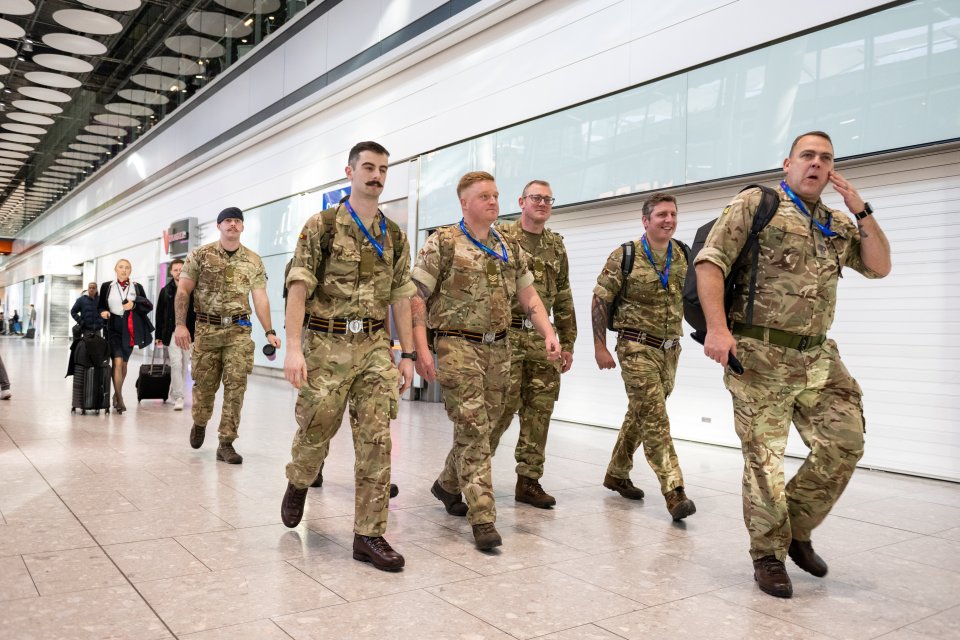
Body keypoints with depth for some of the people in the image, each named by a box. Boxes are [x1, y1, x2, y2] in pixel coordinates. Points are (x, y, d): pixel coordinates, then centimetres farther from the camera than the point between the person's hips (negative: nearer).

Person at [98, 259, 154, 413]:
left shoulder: (137, 287, 7)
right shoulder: (107, 286, 6)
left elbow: (149, 306, 2)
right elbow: (100, 306, 13)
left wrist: (134, 304, -14)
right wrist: (103, 312, -9)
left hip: (130, 329, 2)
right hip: (113, 327, -2)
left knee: (124, 363, 13)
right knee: (117, 361, -15)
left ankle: (117, 394, 31)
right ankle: (119, 399, -12)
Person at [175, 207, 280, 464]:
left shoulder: (254, 261, 6)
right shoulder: (200, 255, 2)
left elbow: (260, 298, 4)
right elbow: (182, 291, 1)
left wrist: (269, 332, -6)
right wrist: (180, 325, -9)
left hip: (238, 330, 1)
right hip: (206, 329, 0)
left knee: (236, 387, -6)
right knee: (204, 384, 8)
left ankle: (226, 443, 3)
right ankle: (199, 424, 38)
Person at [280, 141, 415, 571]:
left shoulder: (395, 236, 10)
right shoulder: (321, 226, -2)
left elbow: (400, 298, 11)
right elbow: (298, 288, -9)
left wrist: (407, 354, 7)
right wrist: (293, 347, -18)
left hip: (374, 346, 3)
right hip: (326, 345, -3)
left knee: (377, 441, -2)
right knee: (316, 431, 9)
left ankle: (369, 535, 6)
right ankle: (298, 484, 42)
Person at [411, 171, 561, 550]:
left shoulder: (510, 249, 13)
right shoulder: (443, 243, -4)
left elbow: (528, 297, 15)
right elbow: (416, 297, -6)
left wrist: (549, 334, 0)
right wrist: (421, 349, -14)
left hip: (498, 348, 6)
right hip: (458, 346, -6)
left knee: (484, 428, 13)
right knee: (473, 430, -8)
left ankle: (448, 485, 37)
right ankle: (483, 518, -1)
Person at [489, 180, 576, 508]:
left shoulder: (557, 246, 16)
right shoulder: (500, 237, 1)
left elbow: (563, 299, 17)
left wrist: (567, 343, 14)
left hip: (542, 338, 5)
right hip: (506, 334, -5)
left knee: (540, 410, 4)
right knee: (503, 405, -6)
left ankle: (529, 481, 15)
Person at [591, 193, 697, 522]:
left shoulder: (684, 256, 6)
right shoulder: (624, 257, -8)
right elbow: (600, 301, -6)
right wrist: (600, 346, -10)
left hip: (670, 349, 6)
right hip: (637, 347, -5)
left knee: (640, 415, 15)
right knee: (655, 418, -10)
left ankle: (616, 473, 30)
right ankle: (674, 491, -9)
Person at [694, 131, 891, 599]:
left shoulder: (838, 225, 18)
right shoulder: (756, 204, -1)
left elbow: (879, 267, 14)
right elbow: (710, 261, -10)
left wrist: (860, 209, 5)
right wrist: (716, 327, -21)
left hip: (818, 358, 6)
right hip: (760, 355, -6)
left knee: (844, 444, 4)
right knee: (764, 456, 0)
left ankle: (796, 528, 24)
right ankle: (768, 555, 16)